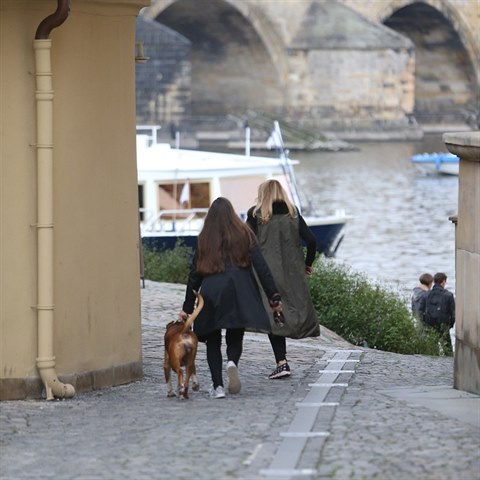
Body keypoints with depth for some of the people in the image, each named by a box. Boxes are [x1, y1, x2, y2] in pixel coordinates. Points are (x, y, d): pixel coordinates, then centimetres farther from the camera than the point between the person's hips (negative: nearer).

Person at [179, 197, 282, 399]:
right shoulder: (244, 235, 8)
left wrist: (187, 307, 17)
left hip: (210, 294, 0)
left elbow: (195, 274, 11)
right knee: (235, 337, 10)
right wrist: (274, 297, 3)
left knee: (213, 340, 9)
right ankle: (232, 362, -23)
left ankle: (217, 385, -4)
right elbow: (261, 268, 3)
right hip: (239, 294, 0)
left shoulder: (204, 240, 10)